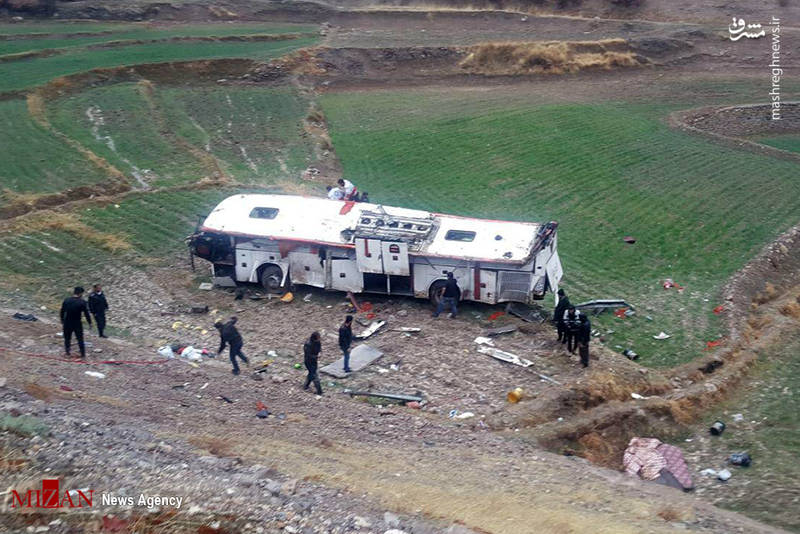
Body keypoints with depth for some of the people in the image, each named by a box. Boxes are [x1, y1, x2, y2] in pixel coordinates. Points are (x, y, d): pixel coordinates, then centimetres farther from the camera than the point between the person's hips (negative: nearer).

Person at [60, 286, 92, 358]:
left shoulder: (66, 300, -5)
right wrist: (90, 322, 2)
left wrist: (62, 320, 19)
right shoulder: (82, 302, -13)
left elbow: (62, 311, 4)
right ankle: (83, 354, 12)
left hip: (67, 323, 2)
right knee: (80, 339, 9)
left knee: (67, 338, 18)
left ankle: (67, 352, 24)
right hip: (77, 323, -2)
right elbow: (86, 313, -9)